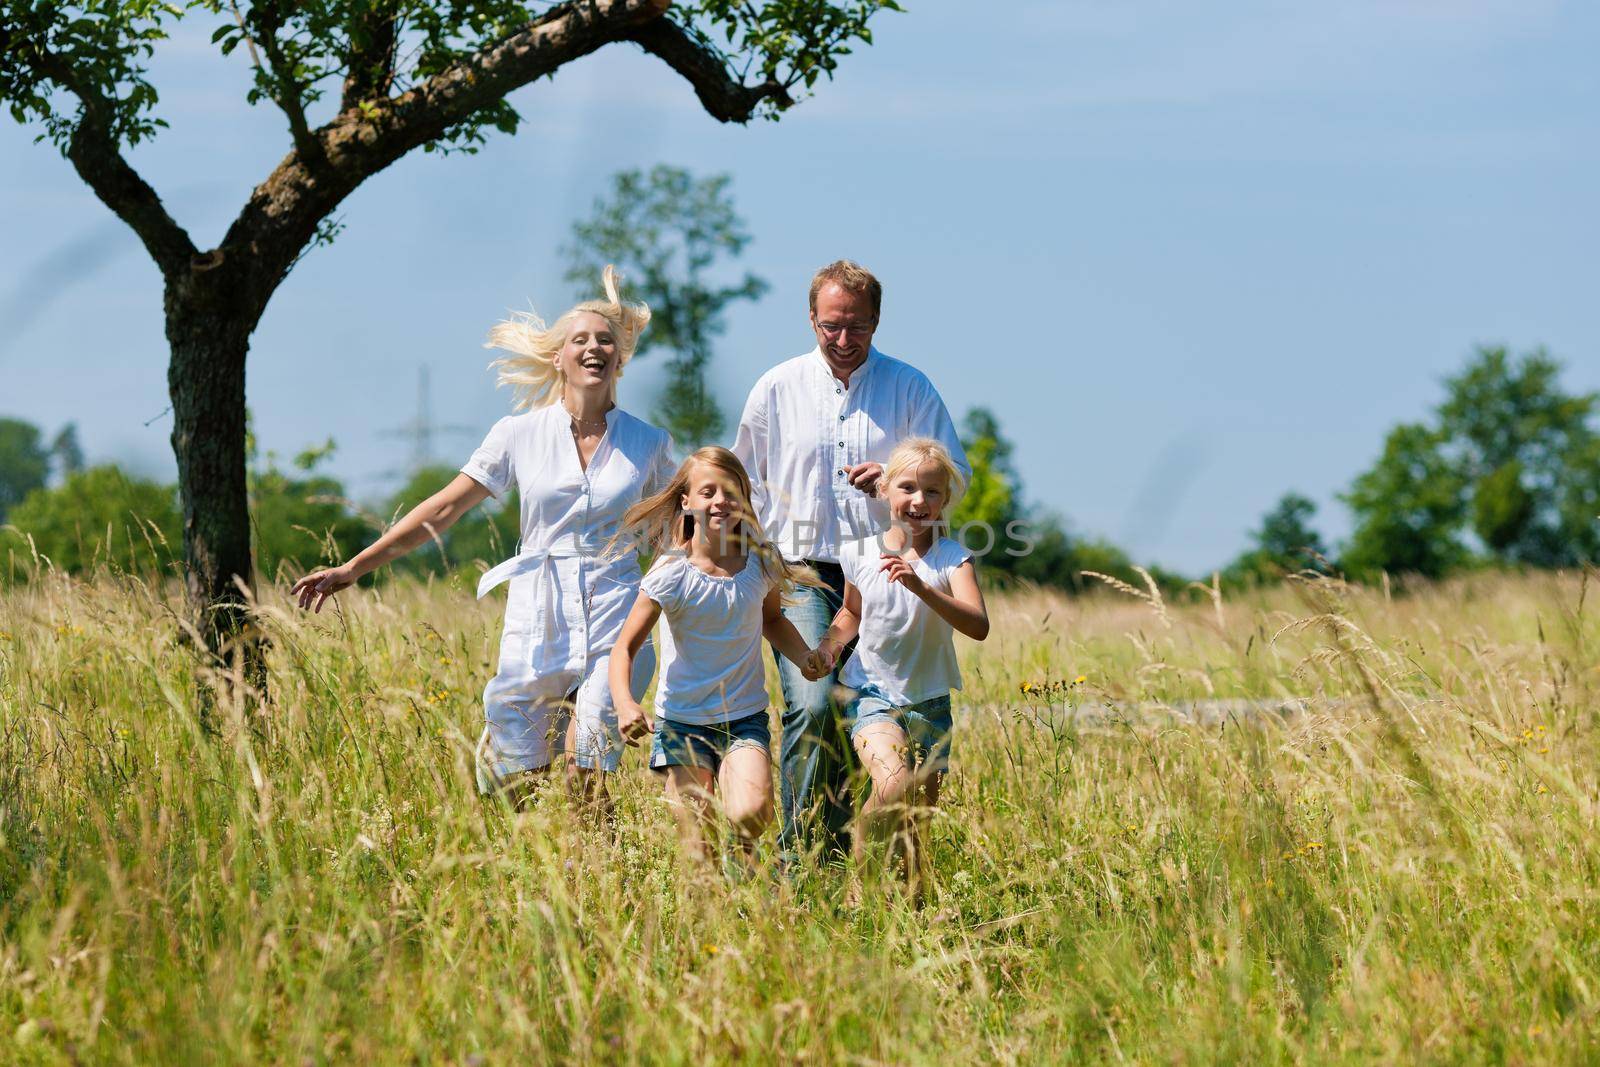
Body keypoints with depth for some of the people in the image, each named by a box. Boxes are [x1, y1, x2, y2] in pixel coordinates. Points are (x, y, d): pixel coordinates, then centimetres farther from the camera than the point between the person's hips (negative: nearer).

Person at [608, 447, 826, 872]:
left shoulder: (761, 564, -1)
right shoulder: (671, 574, -12)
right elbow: (625, 647, -12)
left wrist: (805, 656, 3)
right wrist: (625, 703, -30)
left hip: (745, 719, 2)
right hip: (683, 721, -2)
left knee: (750, 814, -23)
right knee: (696, 853, -5)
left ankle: (743, 859, 9)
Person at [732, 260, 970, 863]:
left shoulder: (909, 388, 8)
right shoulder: (777, 389, 9)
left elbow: (954, 473, 7)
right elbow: (747, 484, 18)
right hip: (804, 577, -1)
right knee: (811, 704, -20)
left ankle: (844, 853, 8)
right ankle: (799, 852, -16)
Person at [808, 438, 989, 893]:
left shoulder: (952, 558, -8)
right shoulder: (861, 553, -1)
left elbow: (978, 625, -24)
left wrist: (921, 588, -35)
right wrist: (829, 645, 0)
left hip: (929, 700, 1)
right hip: (873, 694, -1)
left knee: (918, 817, 5)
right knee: (895, 786, -27)